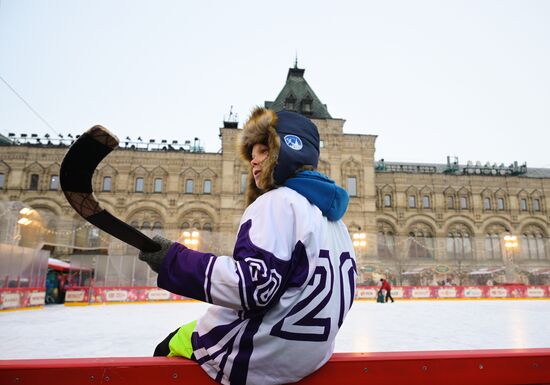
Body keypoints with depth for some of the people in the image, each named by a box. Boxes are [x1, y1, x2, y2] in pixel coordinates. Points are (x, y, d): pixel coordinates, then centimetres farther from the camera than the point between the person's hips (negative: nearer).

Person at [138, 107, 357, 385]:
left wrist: (175, 260, -23)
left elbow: (255, 284, -28)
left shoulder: (276, 202, -18)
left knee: (168, 351, 12)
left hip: (267, 353, -8)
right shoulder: (329, 212, 9)